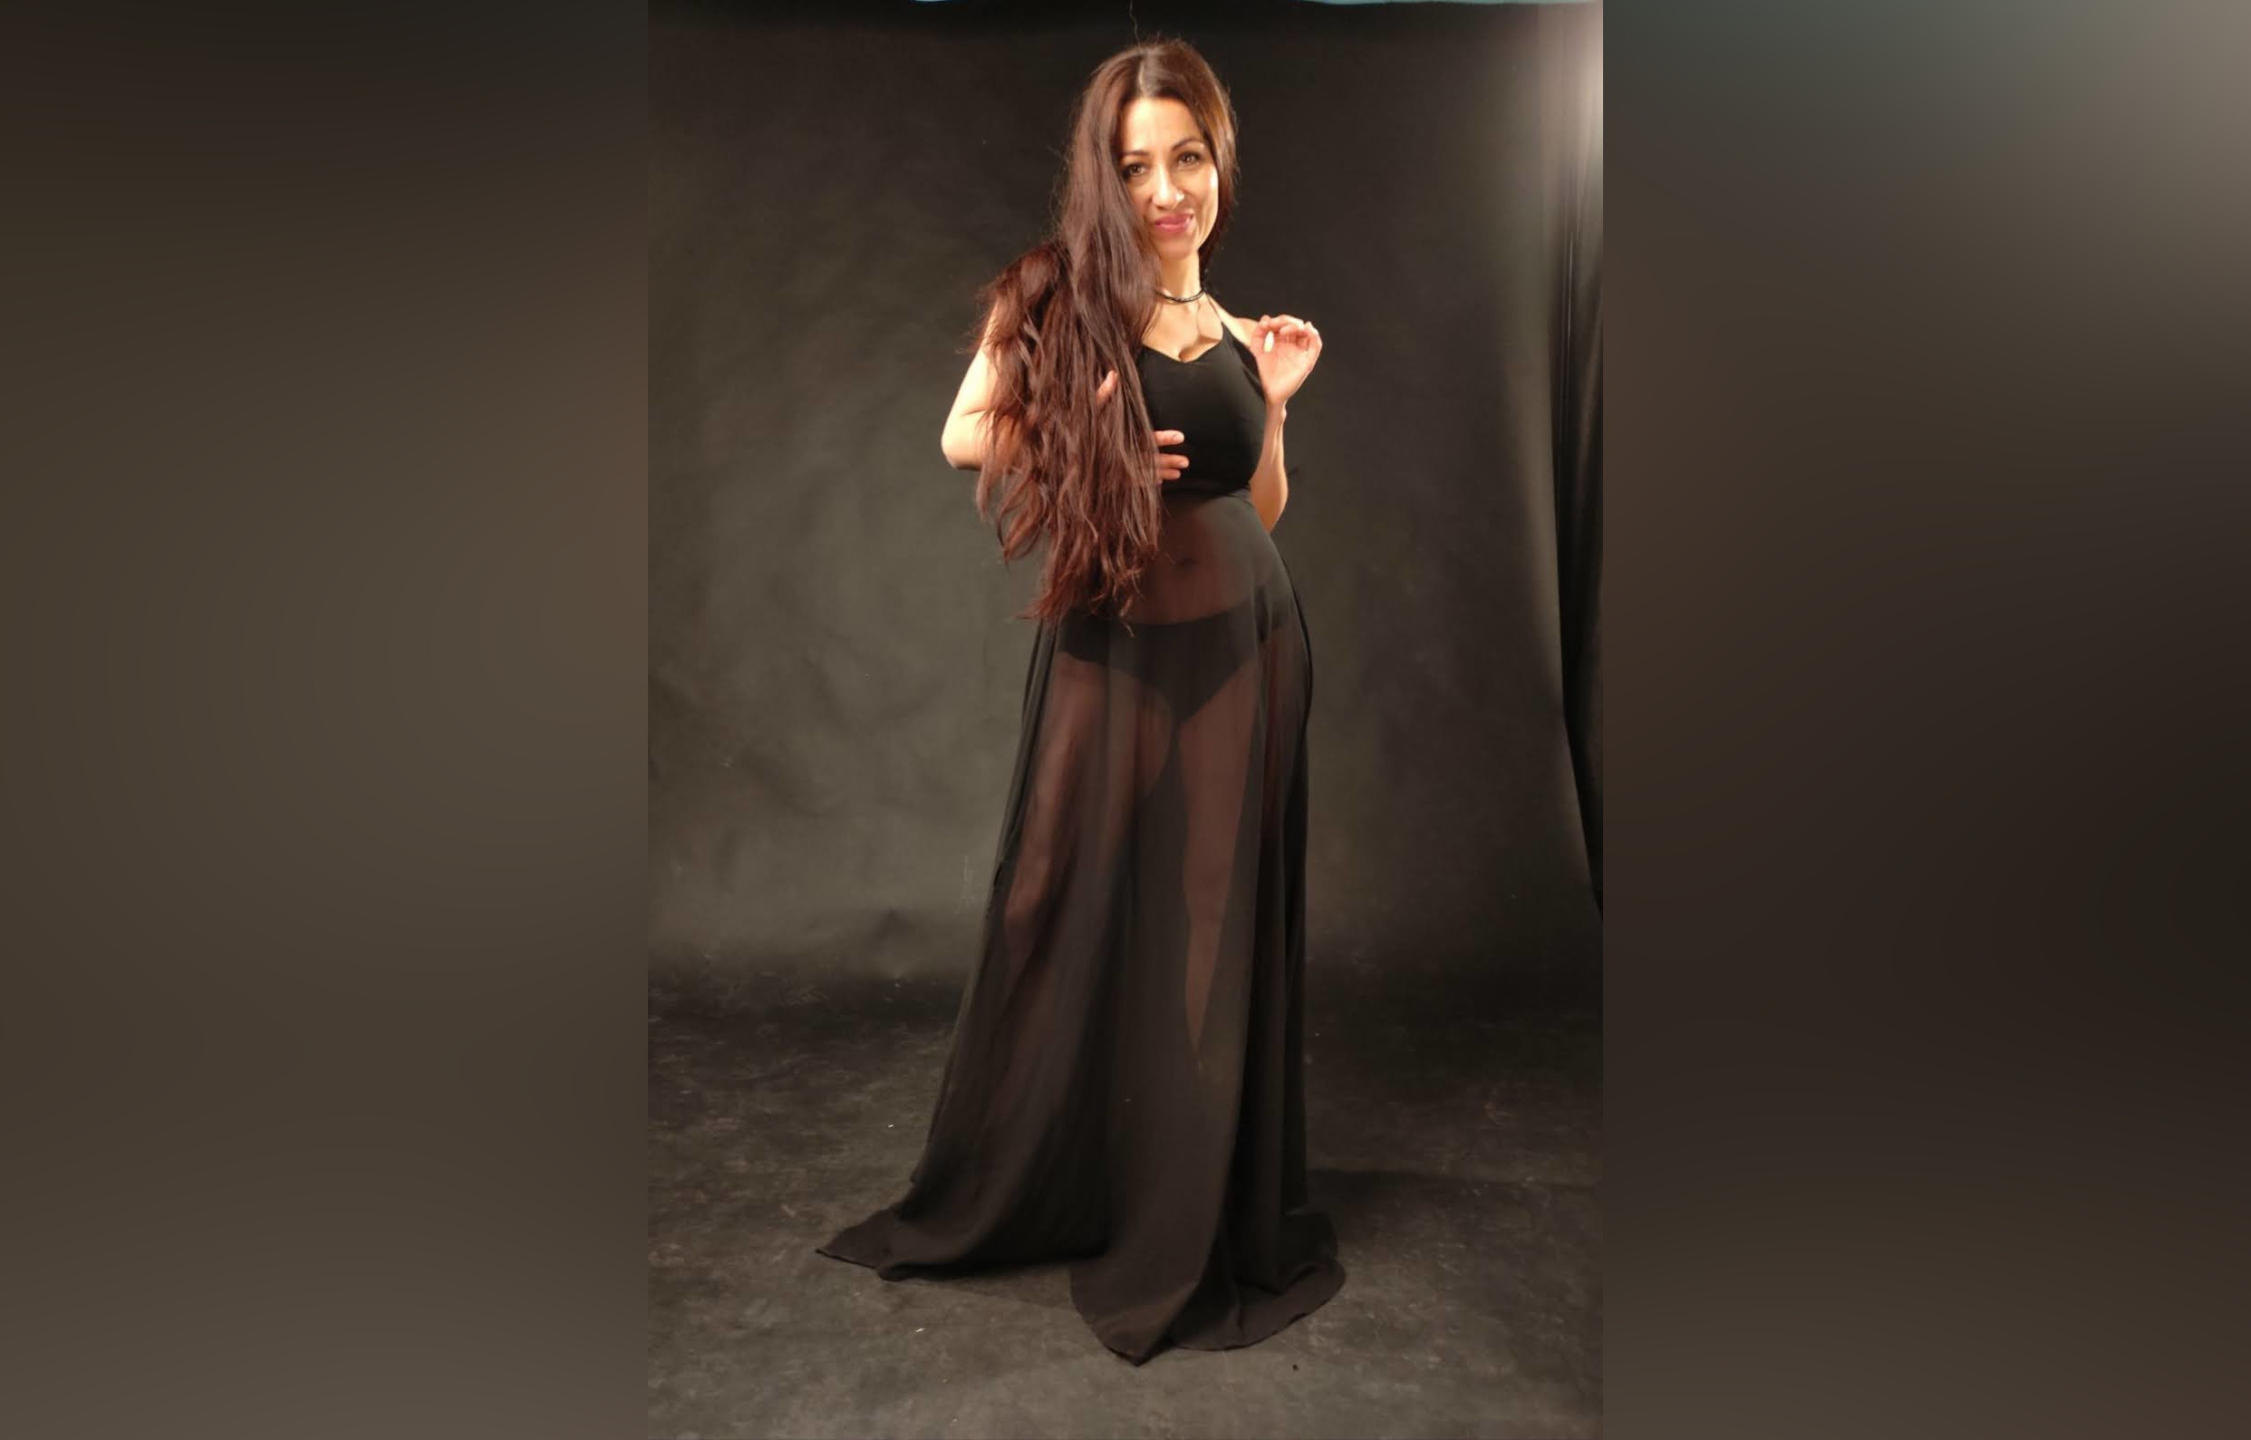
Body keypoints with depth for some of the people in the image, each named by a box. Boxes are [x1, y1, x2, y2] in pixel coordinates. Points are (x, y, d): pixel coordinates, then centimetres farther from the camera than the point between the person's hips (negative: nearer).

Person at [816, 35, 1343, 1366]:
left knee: (1222, 929, 8)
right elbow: (962, 436, -2)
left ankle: (1204, 1219, 28)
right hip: (1112, 655, -3)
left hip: (1244, 646, 4)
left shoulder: (1239, 337, 10)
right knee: (1086, 920, 5)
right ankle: (1021, 1198, 30)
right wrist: (1083, 441, -14)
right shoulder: (1059, 299, -2)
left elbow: (1264, 512, 12)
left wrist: (1274, 403, -1)